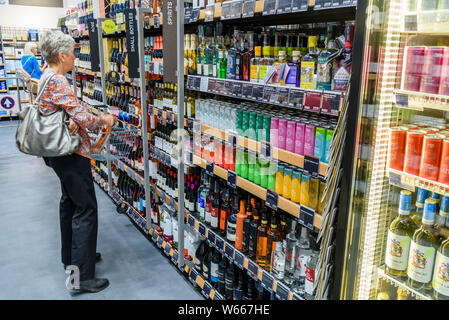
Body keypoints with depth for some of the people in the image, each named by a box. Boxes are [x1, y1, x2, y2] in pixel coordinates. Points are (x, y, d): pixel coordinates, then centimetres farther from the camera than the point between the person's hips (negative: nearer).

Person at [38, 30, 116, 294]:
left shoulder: (47, 77, 12)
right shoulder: (58, 81, -20)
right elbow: (80, 116, -23)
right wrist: (103, 121, -6)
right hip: (72, 153, -11)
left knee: (70, 202, 20)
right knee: (86, 209, -7)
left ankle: (72, 257, 35)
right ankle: (81, 276, -3)